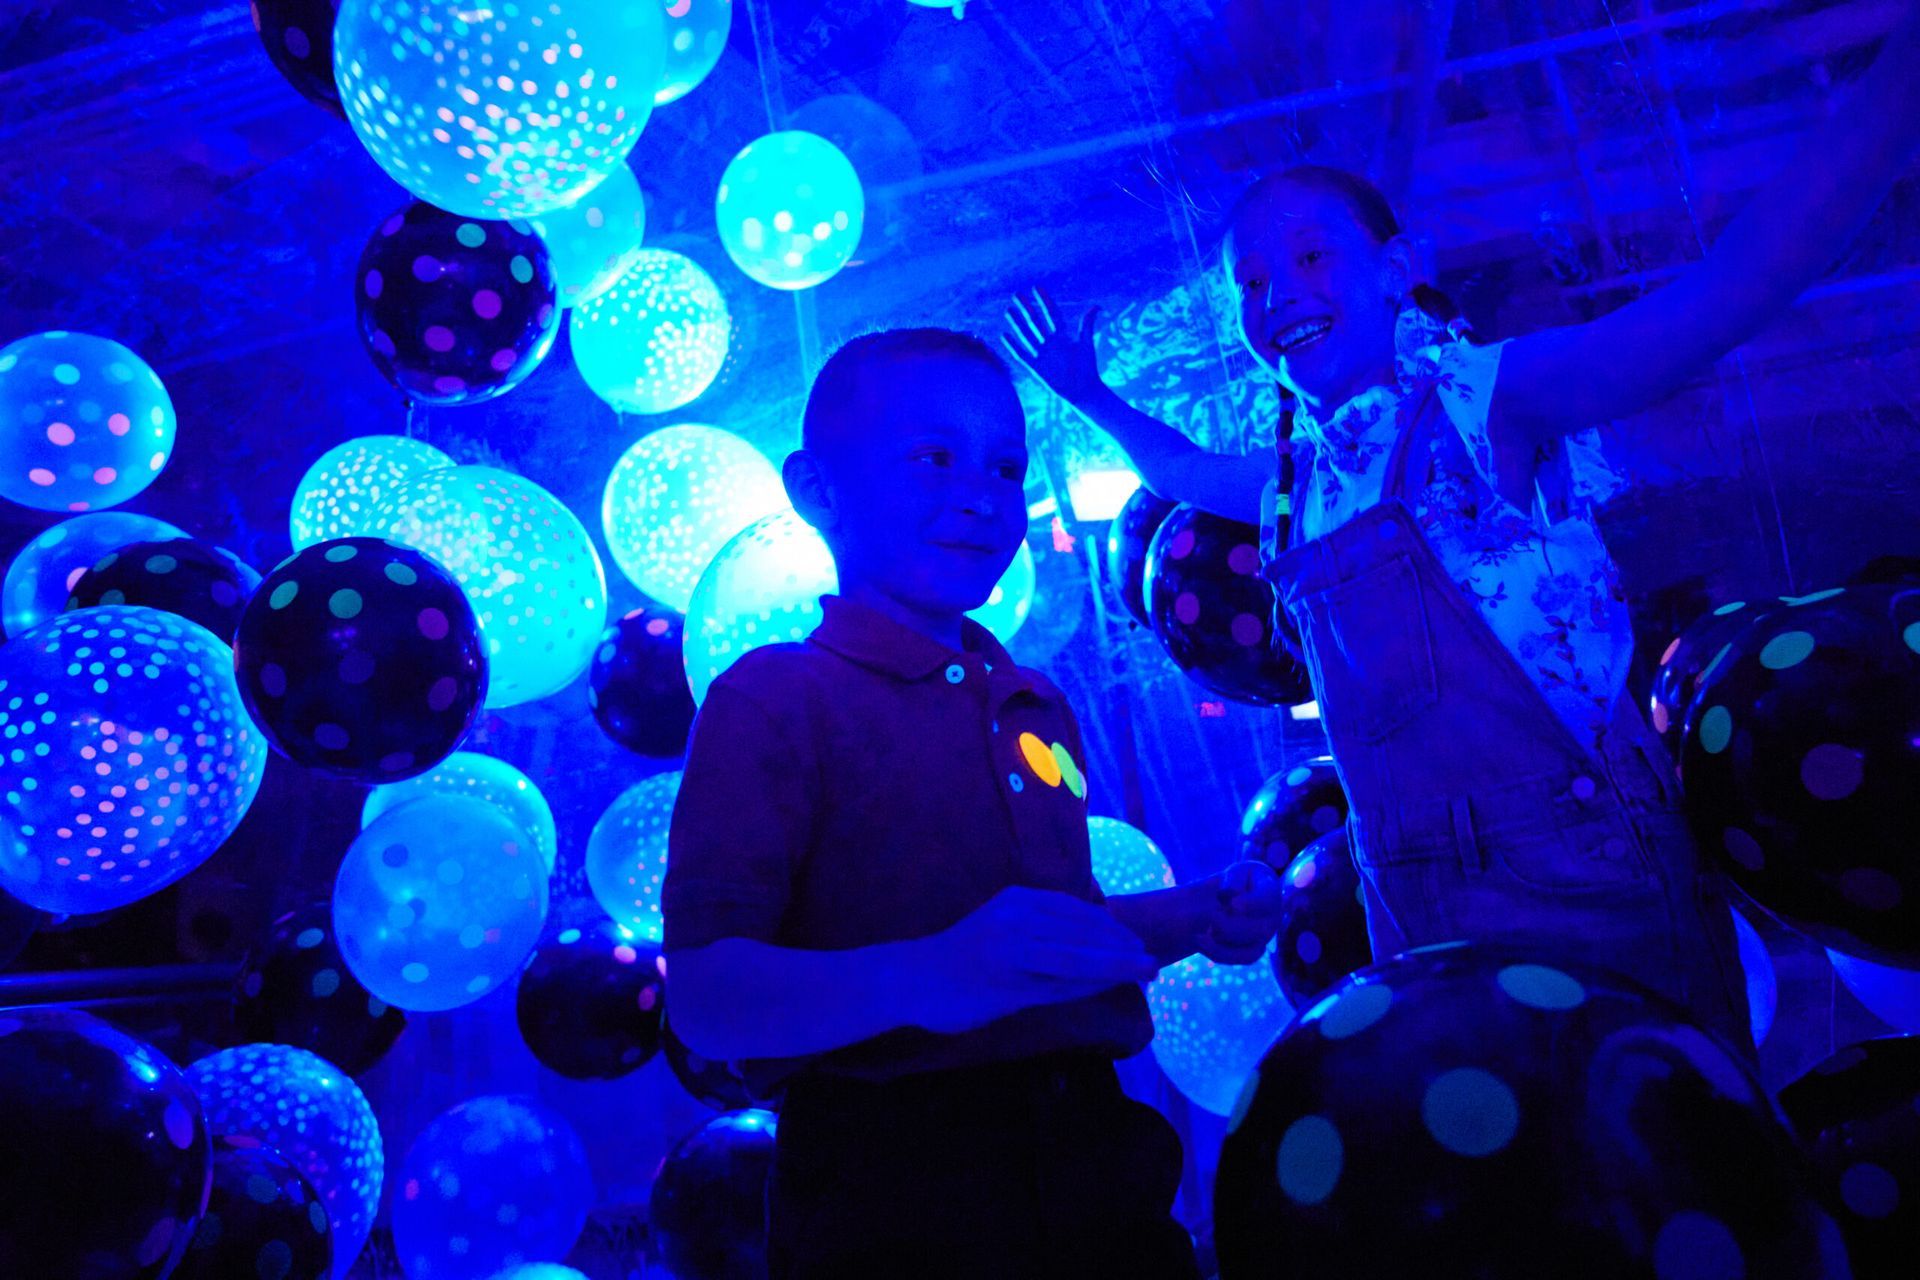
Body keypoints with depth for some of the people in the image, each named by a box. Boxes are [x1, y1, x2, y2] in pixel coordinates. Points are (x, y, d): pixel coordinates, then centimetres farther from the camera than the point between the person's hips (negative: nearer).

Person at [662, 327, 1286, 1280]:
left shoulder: (1037, 708, 14)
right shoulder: (773, 700, -7)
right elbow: (707, 999, -16)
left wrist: (1198, 916, 7)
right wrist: (922, 979, -31)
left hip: (1090, 1160, 6)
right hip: (892, 1193, -6)